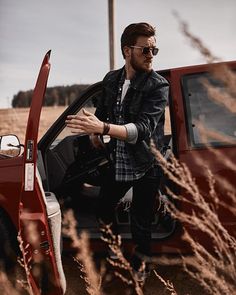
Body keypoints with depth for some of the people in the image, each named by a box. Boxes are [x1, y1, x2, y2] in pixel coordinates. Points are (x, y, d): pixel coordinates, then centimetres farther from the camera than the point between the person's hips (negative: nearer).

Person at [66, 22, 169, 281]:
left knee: (140, 226, 5)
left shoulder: (158, 86, -18)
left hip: (145, 167, -5)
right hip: (118, 162, 6)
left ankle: (139, 269, 31)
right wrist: (94, 132, 0)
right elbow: (102, 109, 19)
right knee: (104, 208, 21)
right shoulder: (111, 79, 0)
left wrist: (102, 127, -42)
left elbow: (143, 129, -30)